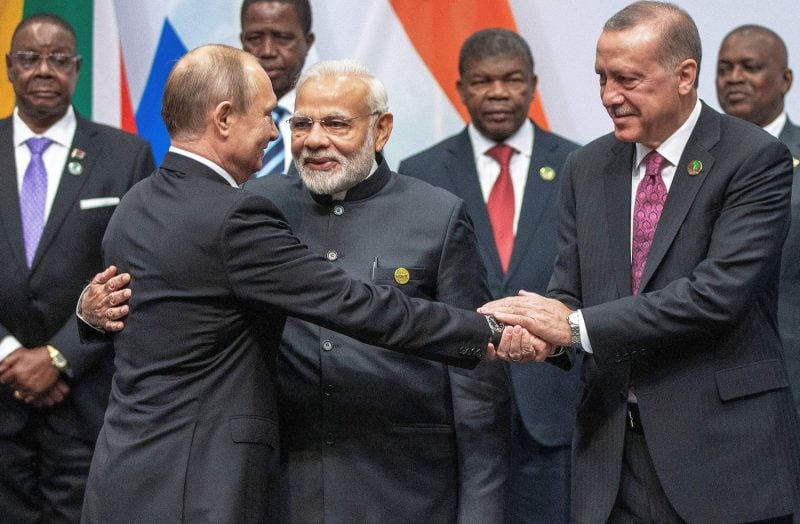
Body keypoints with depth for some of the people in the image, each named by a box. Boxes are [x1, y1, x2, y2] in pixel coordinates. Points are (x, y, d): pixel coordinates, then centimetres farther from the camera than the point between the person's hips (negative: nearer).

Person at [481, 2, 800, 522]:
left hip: (725, 448, -4)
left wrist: (577, 326, -20)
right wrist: (537, 329, -16)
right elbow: (569, 294, 9)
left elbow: (718, 292, -19)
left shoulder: (755, 159, -8)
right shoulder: (587, 168, 11)